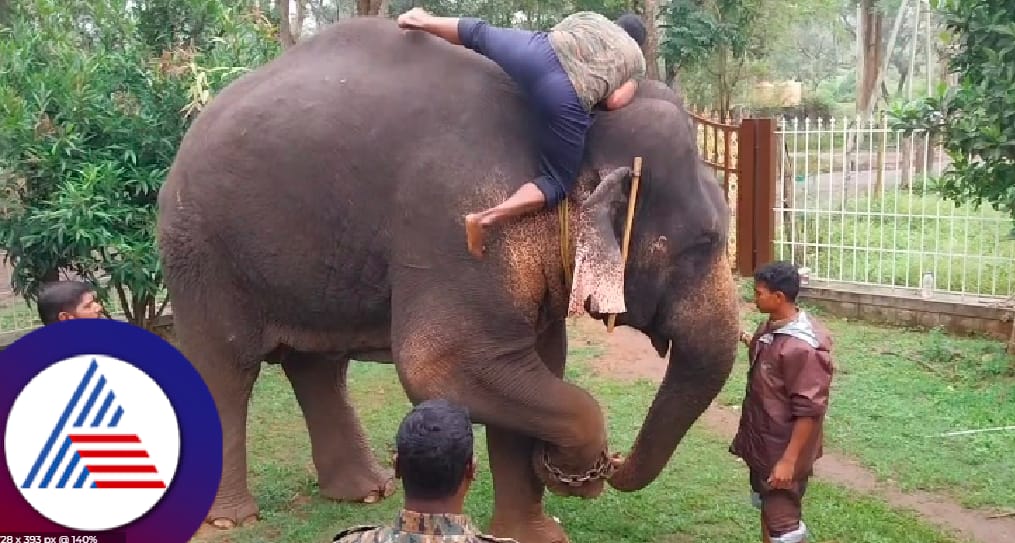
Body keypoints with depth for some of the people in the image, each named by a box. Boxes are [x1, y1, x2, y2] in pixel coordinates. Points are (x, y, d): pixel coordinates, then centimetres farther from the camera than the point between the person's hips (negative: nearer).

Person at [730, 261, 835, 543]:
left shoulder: (803, 347, -28)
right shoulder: (770, 326, 1)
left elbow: (809, 410, -26)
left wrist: (789, 460, -25)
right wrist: (745, 339, 9)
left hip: (783, 449, -9)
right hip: (762, 441, 9)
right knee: (767, 506, 24)